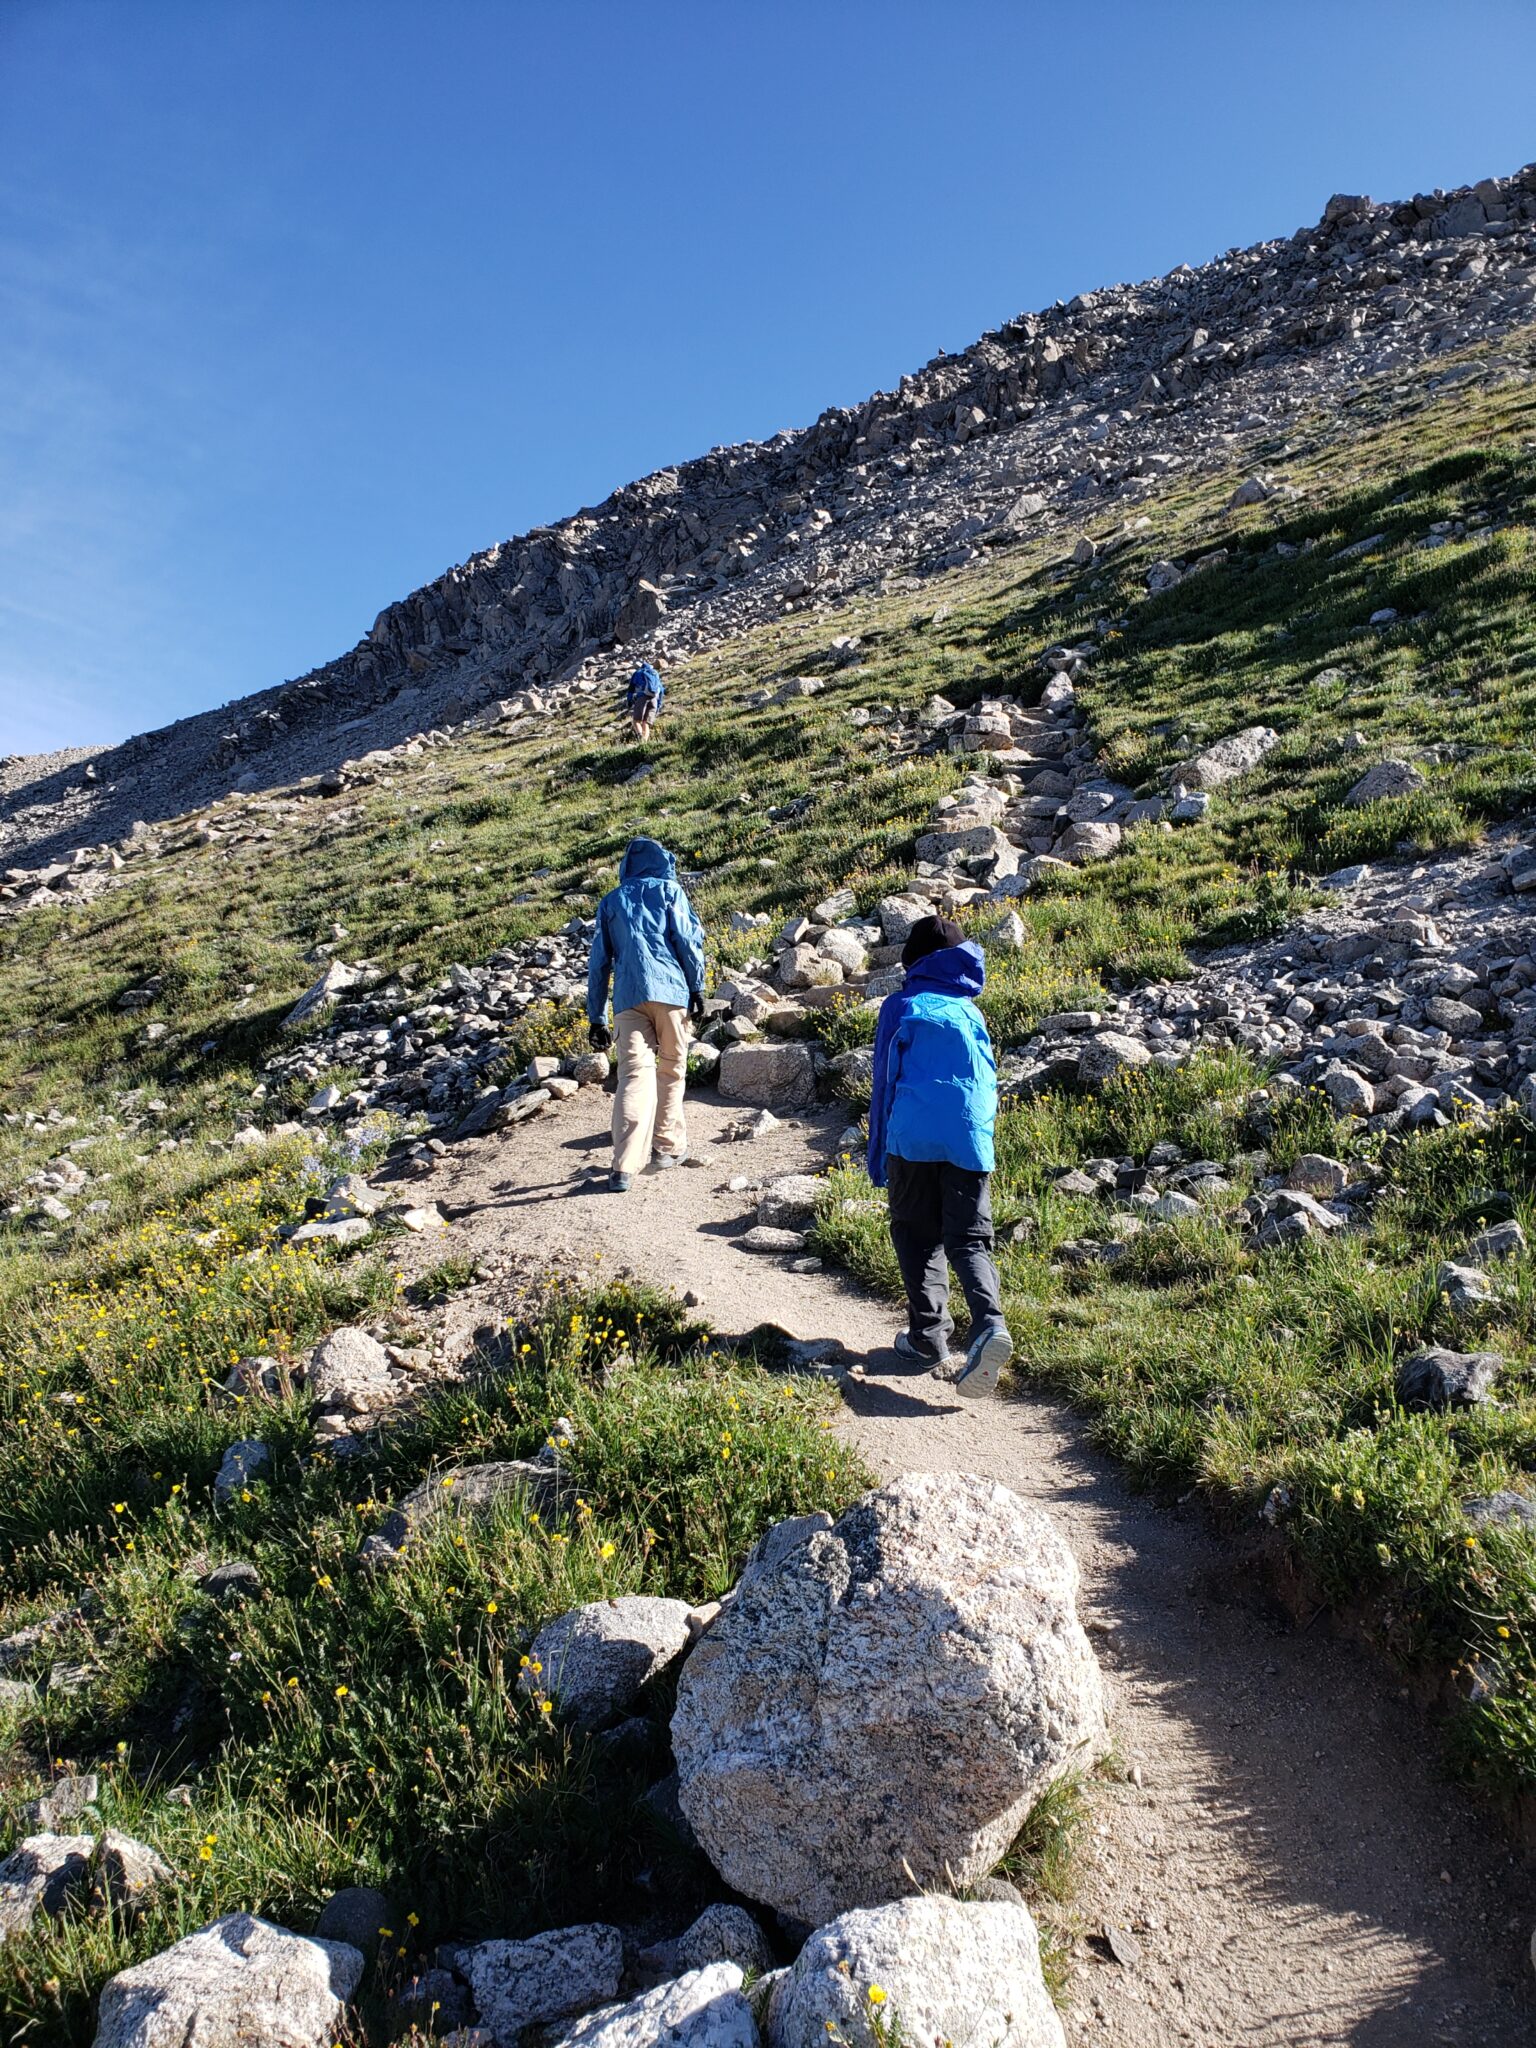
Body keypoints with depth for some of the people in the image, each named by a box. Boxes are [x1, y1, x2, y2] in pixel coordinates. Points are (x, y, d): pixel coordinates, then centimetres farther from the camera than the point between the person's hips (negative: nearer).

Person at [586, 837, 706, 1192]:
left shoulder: (610, 902, 21)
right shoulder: (668, 890, 14)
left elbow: (598, 963, 17)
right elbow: (688, 941, 1)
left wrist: (596, 1019, 18)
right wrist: (697, 989, 5)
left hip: (628, 997, 2)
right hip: (670, 991, -2)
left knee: (635, 1076, -6)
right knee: (671, 1070, 15)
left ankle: (625, 1167, -17)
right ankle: (667, 1147, 22)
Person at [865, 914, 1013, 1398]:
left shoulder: (901, 1006, 9)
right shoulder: (971, 1011, 19)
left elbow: (885, 1082, 9)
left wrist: (878, 1160, 14)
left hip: (913, 1136, -3)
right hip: (971, 1136, 3)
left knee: (916, 1236, 11)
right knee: (969, 1240, 5)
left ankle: (929, 1336, 8)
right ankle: (990, 1323, -18)